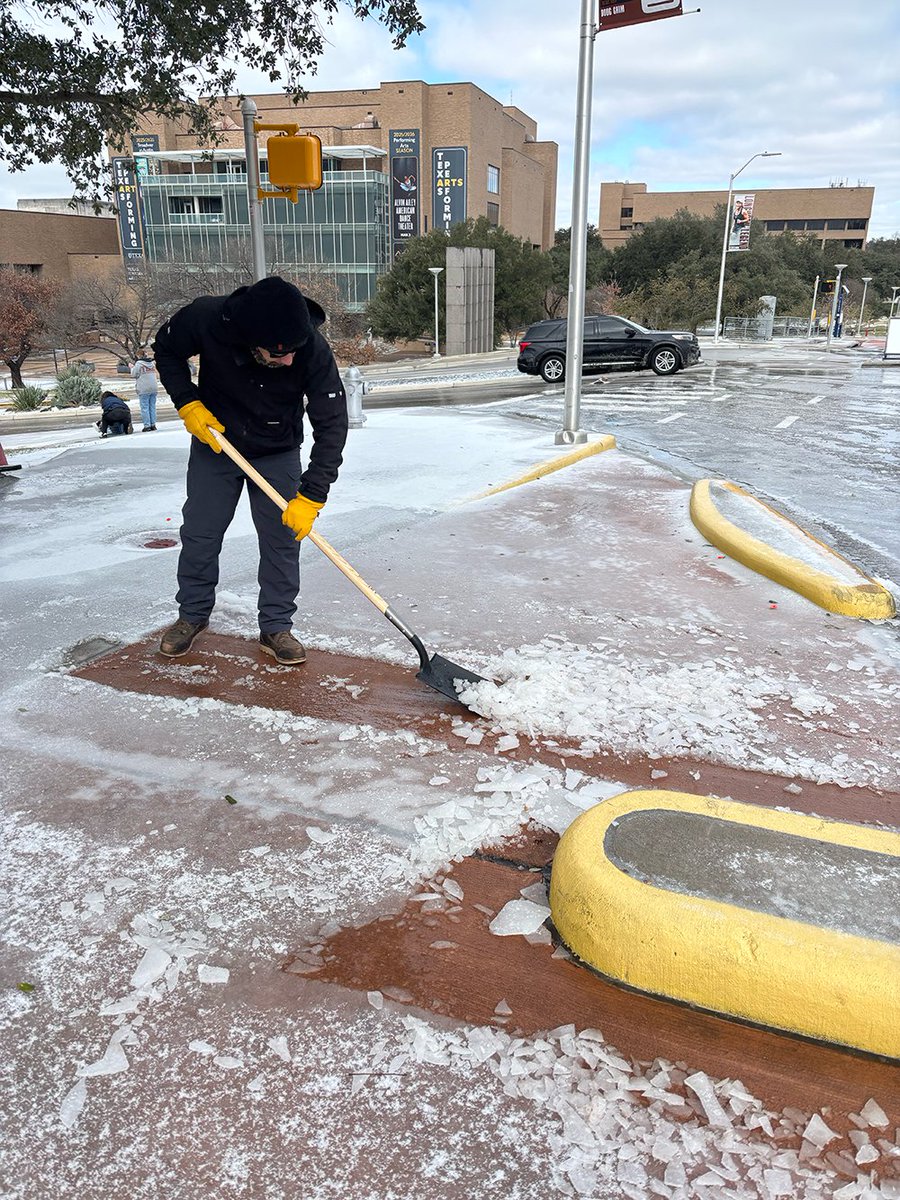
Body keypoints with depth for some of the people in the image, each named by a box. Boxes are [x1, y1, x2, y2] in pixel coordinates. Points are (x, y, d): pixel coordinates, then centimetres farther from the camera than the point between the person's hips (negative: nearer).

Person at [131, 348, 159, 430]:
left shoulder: (139, 363, -9)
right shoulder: (152, 363, 9)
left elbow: (133, 375, -5)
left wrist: (132, 368, 13)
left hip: (144, 390, -5)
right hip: (153, 388, 5)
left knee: (145, 407, -2)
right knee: (152, 406, 10)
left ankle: (147, 425, -4)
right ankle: (153, 424, 10)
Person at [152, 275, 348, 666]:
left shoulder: (312, 350, -31)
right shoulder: (206, 318, -30)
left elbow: (332, 425, -26)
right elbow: (166, 349, -7)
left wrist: (310, 497, -30)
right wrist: (188, 403, -20)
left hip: (278, 454, -1)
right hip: (214, 443, 1)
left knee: (283, 539, -2)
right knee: (199, 535, 8)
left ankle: (276, 627, 14)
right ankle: (193, 614, 29)